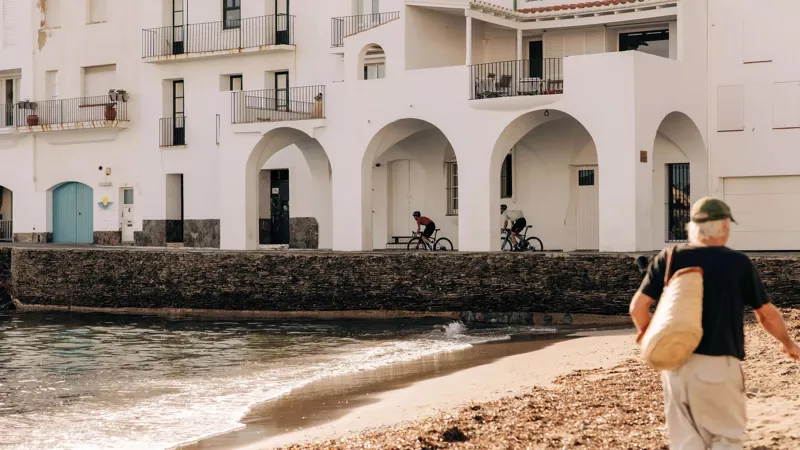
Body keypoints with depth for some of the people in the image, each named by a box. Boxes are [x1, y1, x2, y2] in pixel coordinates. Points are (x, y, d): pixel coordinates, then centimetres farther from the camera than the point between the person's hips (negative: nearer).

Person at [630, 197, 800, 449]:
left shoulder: (668, 259, 3)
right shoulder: (739, 263, -2)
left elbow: (638, 307, 0)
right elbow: (767, 315, 7)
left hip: (675, 363, 3)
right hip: (718, 364, -3)